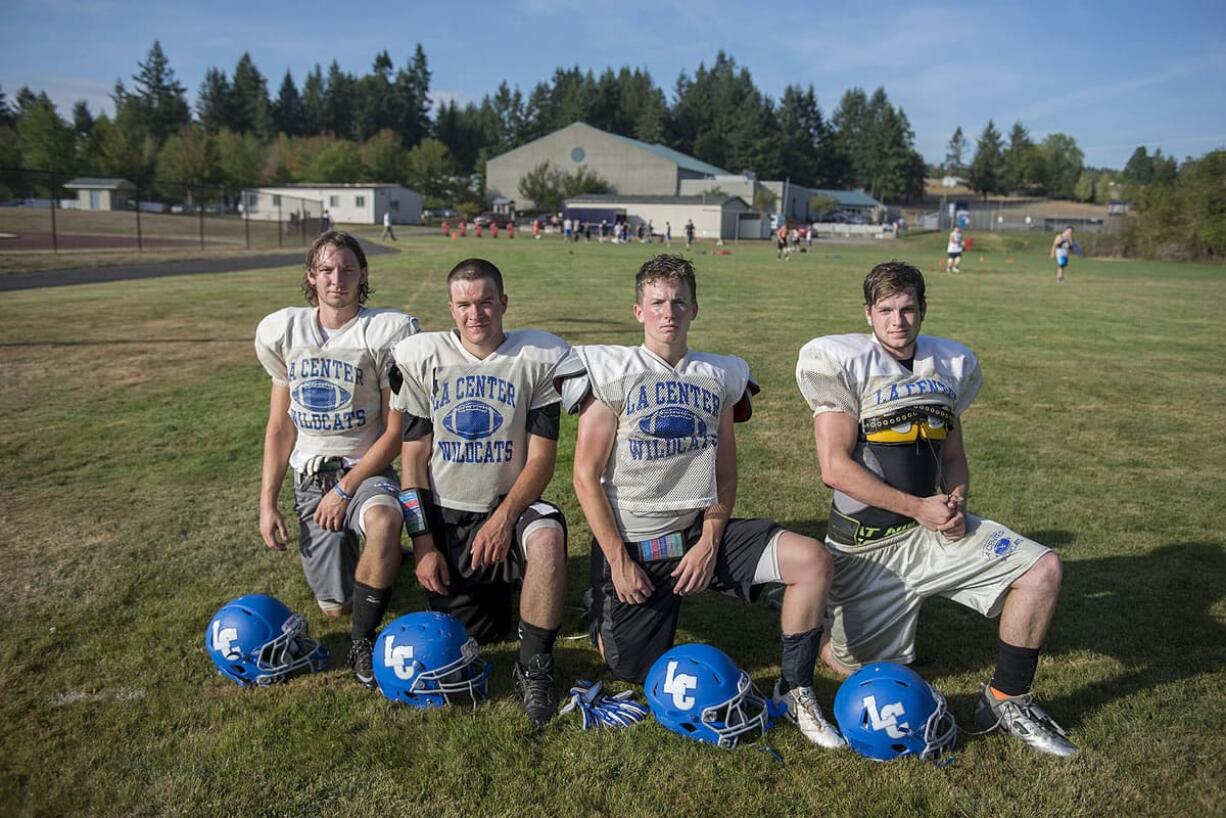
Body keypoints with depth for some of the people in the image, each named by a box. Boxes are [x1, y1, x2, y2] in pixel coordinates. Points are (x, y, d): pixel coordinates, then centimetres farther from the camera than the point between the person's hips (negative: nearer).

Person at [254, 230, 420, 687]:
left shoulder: (385, 332, -9)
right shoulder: (281, 332, 4)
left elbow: (395, 431, -9)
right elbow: (279, 426, 9)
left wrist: (346, 488, -14)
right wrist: (267, 502, 3)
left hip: (366, 468, -3)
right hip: (310, 474, 3)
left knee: (385, 520, -39)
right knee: (334, 607, 2)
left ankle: (362, 641, -17)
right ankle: (343, 549, 38)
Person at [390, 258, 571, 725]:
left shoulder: (539, 359, -7)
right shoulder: (421, 358, -2)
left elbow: (541, 456, -8)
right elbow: (413, 456, 0)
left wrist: (505, 517, -23)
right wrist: (422, 541, -5)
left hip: (510, 505, -2)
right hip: (445, 512, 2)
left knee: (547, 539, -36)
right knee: (468, 636, 4)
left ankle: (534, 669, -16)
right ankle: (488, 583, 39)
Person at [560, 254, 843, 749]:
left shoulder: (719, 377, 5)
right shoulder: (612, 373, -6)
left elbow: (725, 477, 7)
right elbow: (586, 477, -7)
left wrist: (710, 542, -7)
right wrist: (619, 560, -11)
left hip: (701, 532, 3)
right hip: (632, 544, -3)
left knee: (811, 559, -17)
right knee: (634, 672, 3)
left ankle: (794, 692, -1)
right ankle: (604, 611, 37)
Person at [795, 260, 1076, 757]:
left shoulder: (949, 365, 7)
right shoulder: (844, 363, -11)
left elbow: (953, 455, 16)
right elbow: (835, 468, -17)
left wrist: (956, 502, -6)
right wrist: (919, 507, -17)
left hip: (934, 528, 5)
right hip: (867, 543, -5)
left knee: (1042, 569, -10)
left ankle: (1006, 701, 7)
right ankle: (827, 637, 38)